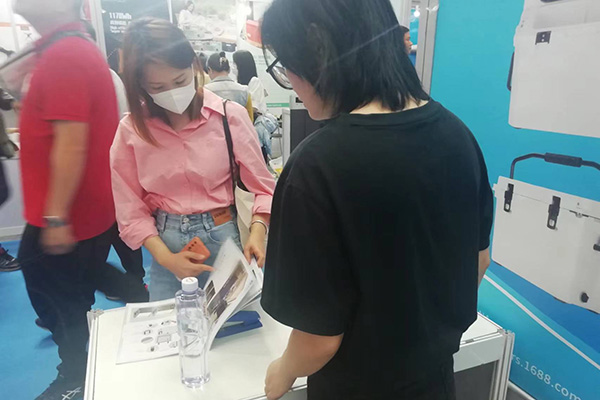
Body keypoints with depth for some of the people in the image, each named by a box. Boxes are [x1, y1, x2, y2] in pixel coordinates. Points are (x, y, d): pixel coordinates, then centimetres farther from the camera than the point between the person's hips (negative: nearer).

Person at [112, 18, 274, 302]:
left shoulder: (230, 115, -10)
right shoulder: (131, 130, -5)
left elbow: (263, 186, -6)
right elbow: (131, 210, -2)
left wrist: (257, 231, -22)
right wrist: (165, 258, -14)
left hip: (223, 238, -1)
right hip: (165, 244, 2)